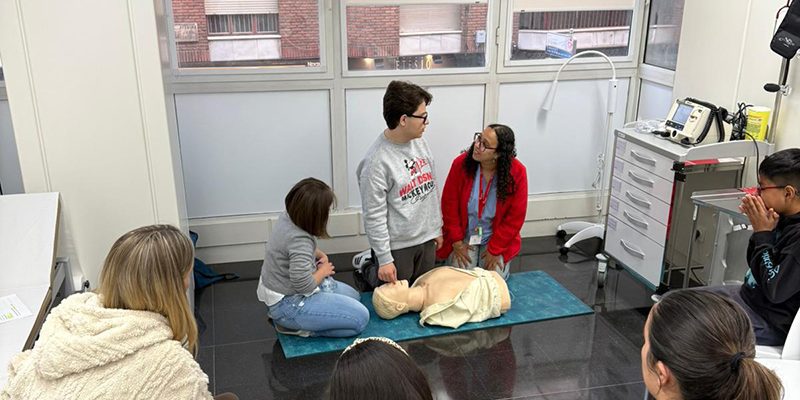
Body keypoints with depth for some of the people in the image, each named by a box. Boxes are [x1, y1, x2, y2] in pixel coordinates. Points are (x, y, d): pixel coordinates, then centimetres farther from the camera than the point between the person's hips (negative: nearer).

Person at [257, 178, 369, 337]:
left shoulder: (288, 216, -3)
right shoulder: (299, 240, -32)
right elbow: (304, 286, -31)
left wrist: (321, 255, 2)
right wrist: (323, 271, -11)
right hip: (288, 304, -10)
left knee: (353, 296, 23)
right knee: (360, 318, -12)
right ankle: (295, 326, -6)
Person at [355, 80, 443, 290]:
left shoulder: (419, 142, -1)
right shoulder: (376, 161, -24)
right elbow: (374, 216, -19)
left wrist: (437, 227, 14)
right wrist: (385, 259, -16)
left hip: (426, 239, 7)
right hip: (397, 246, -7)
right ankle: (365, 267, 38)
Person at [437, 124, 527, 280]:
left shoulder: (517, 172, -19)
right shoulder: (461, 163, -17)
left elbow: (515, 216, -11)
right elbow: (449, 204, -7)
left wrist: (495, 249, -11)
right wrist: (456, 241, -8)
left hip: (496, 238, 0)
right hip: (464, 237, 0)